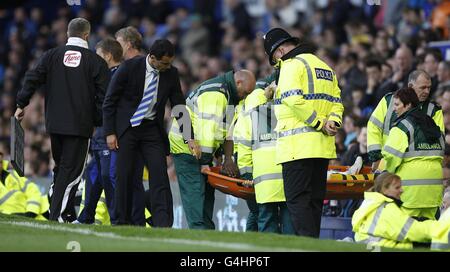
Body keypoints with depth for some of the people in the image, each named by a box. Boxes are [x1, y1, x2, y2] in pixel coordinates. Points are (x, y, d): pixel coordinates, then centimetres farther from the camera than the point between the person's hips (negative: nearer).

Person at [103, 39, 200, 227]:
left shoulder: (171, 73, -3)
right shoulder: (129, 67, -13)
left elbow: (179, 107, 5)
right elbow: (110, 101, -6)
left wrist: (190, 138, -2)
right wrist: (110, 133, -10)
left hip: (152, 130, 3)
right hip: (126, 128, -3)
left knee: (160, 176, -9)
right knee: (124, 176, -2)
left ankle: (163, 225, -13)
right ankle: (122, 223, 8)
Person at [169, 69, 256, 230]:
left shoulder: (229, 94, 11)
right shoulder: (215, 94, -24)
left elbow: (228, 129, 10)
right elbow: (207, 129, -28)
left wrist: (228, 158, 5)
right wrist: (205, 161, -28)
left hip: (200, 149, 11)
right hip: (185, 147, -11)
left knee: (207, 191, 9)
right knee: (195, 191, -14)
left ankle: (207, 228, 11)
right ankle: (200, 230, -18)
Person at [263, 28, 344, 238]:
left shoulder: (292, 65, -7)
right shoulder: (324, 67, 21)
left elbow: (294, 100, -20)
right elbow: (337, 102, 16)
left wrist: (320, 123, -15)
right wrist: (332, 121, -1)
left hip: (298, 147, -8)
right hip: (323, 147, 8)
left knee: (297, 199, -8)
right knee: (314, 199, 11)